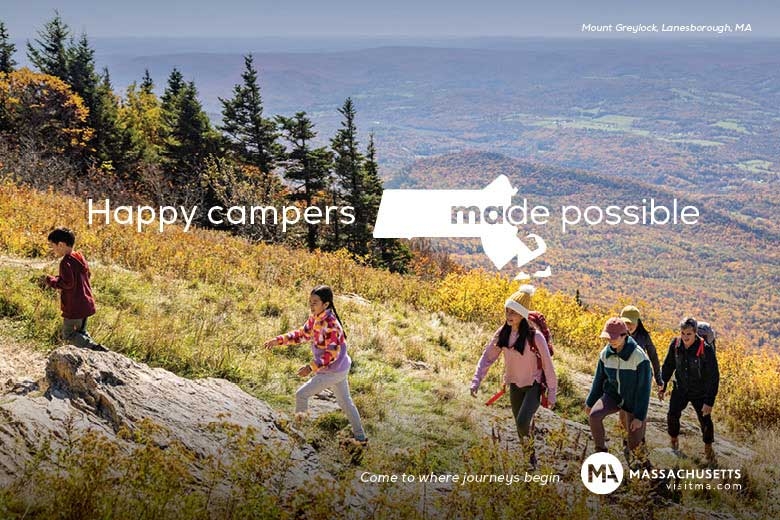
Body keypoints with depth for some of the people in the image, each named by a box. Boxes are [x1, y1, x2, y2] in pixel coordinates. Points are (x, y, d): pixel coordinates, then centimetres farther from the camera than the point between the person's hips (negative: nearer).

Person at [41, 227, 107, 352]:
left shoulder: (66, 262, -19)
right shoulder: (80, 257, 8)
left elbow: (68, 283, -25)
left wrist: (51, 280, -11)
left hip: (74, 307, -9)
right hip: (86, 303, 9)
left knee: (68, 334, 2)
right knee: (81, 333, 22)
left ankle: (96, 348, -12)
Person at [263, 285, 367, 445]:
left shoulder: (331, 325, -29)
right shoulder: (314, 318, 0)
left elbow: (332, 353, -31)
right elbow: (302, 334, 11)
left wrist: (311, 367, -36)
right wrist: (279, 340, 0)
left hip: (332, 371, -10)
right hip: (340, 369, 10)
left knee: (301, 394, -1)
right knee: (345, 402, 20)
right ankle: (360, 437, 31)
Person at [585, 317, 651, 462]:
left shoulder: (639, 356, -27)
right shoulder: (606, 353, -12)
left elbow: (644, 388, -22)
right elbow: (599, 379, 3)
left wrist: (639, 417, -22)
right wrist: (590, 402, 12)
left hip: (633, 400, -3)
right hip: (613, 395, 3)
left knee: (635, 441, 3)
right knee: (594, 415, -24)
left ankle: (629, 450, 43)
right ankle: (601, 450, -1)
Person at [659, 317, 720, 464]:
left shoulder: (706, 350, -27)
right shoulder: (675, 345, -14)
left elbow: (713, 377, -21)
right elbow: (668, 365, 4)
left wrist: (710, 401, -21)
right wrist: (663, 385, 8)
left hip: (700, 392, -3)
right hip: (680, 389, 3)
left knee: (705, 420, 5)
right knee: (672, 415, 0)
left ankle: (708, 447, 32)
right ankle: (673, 438, 30)